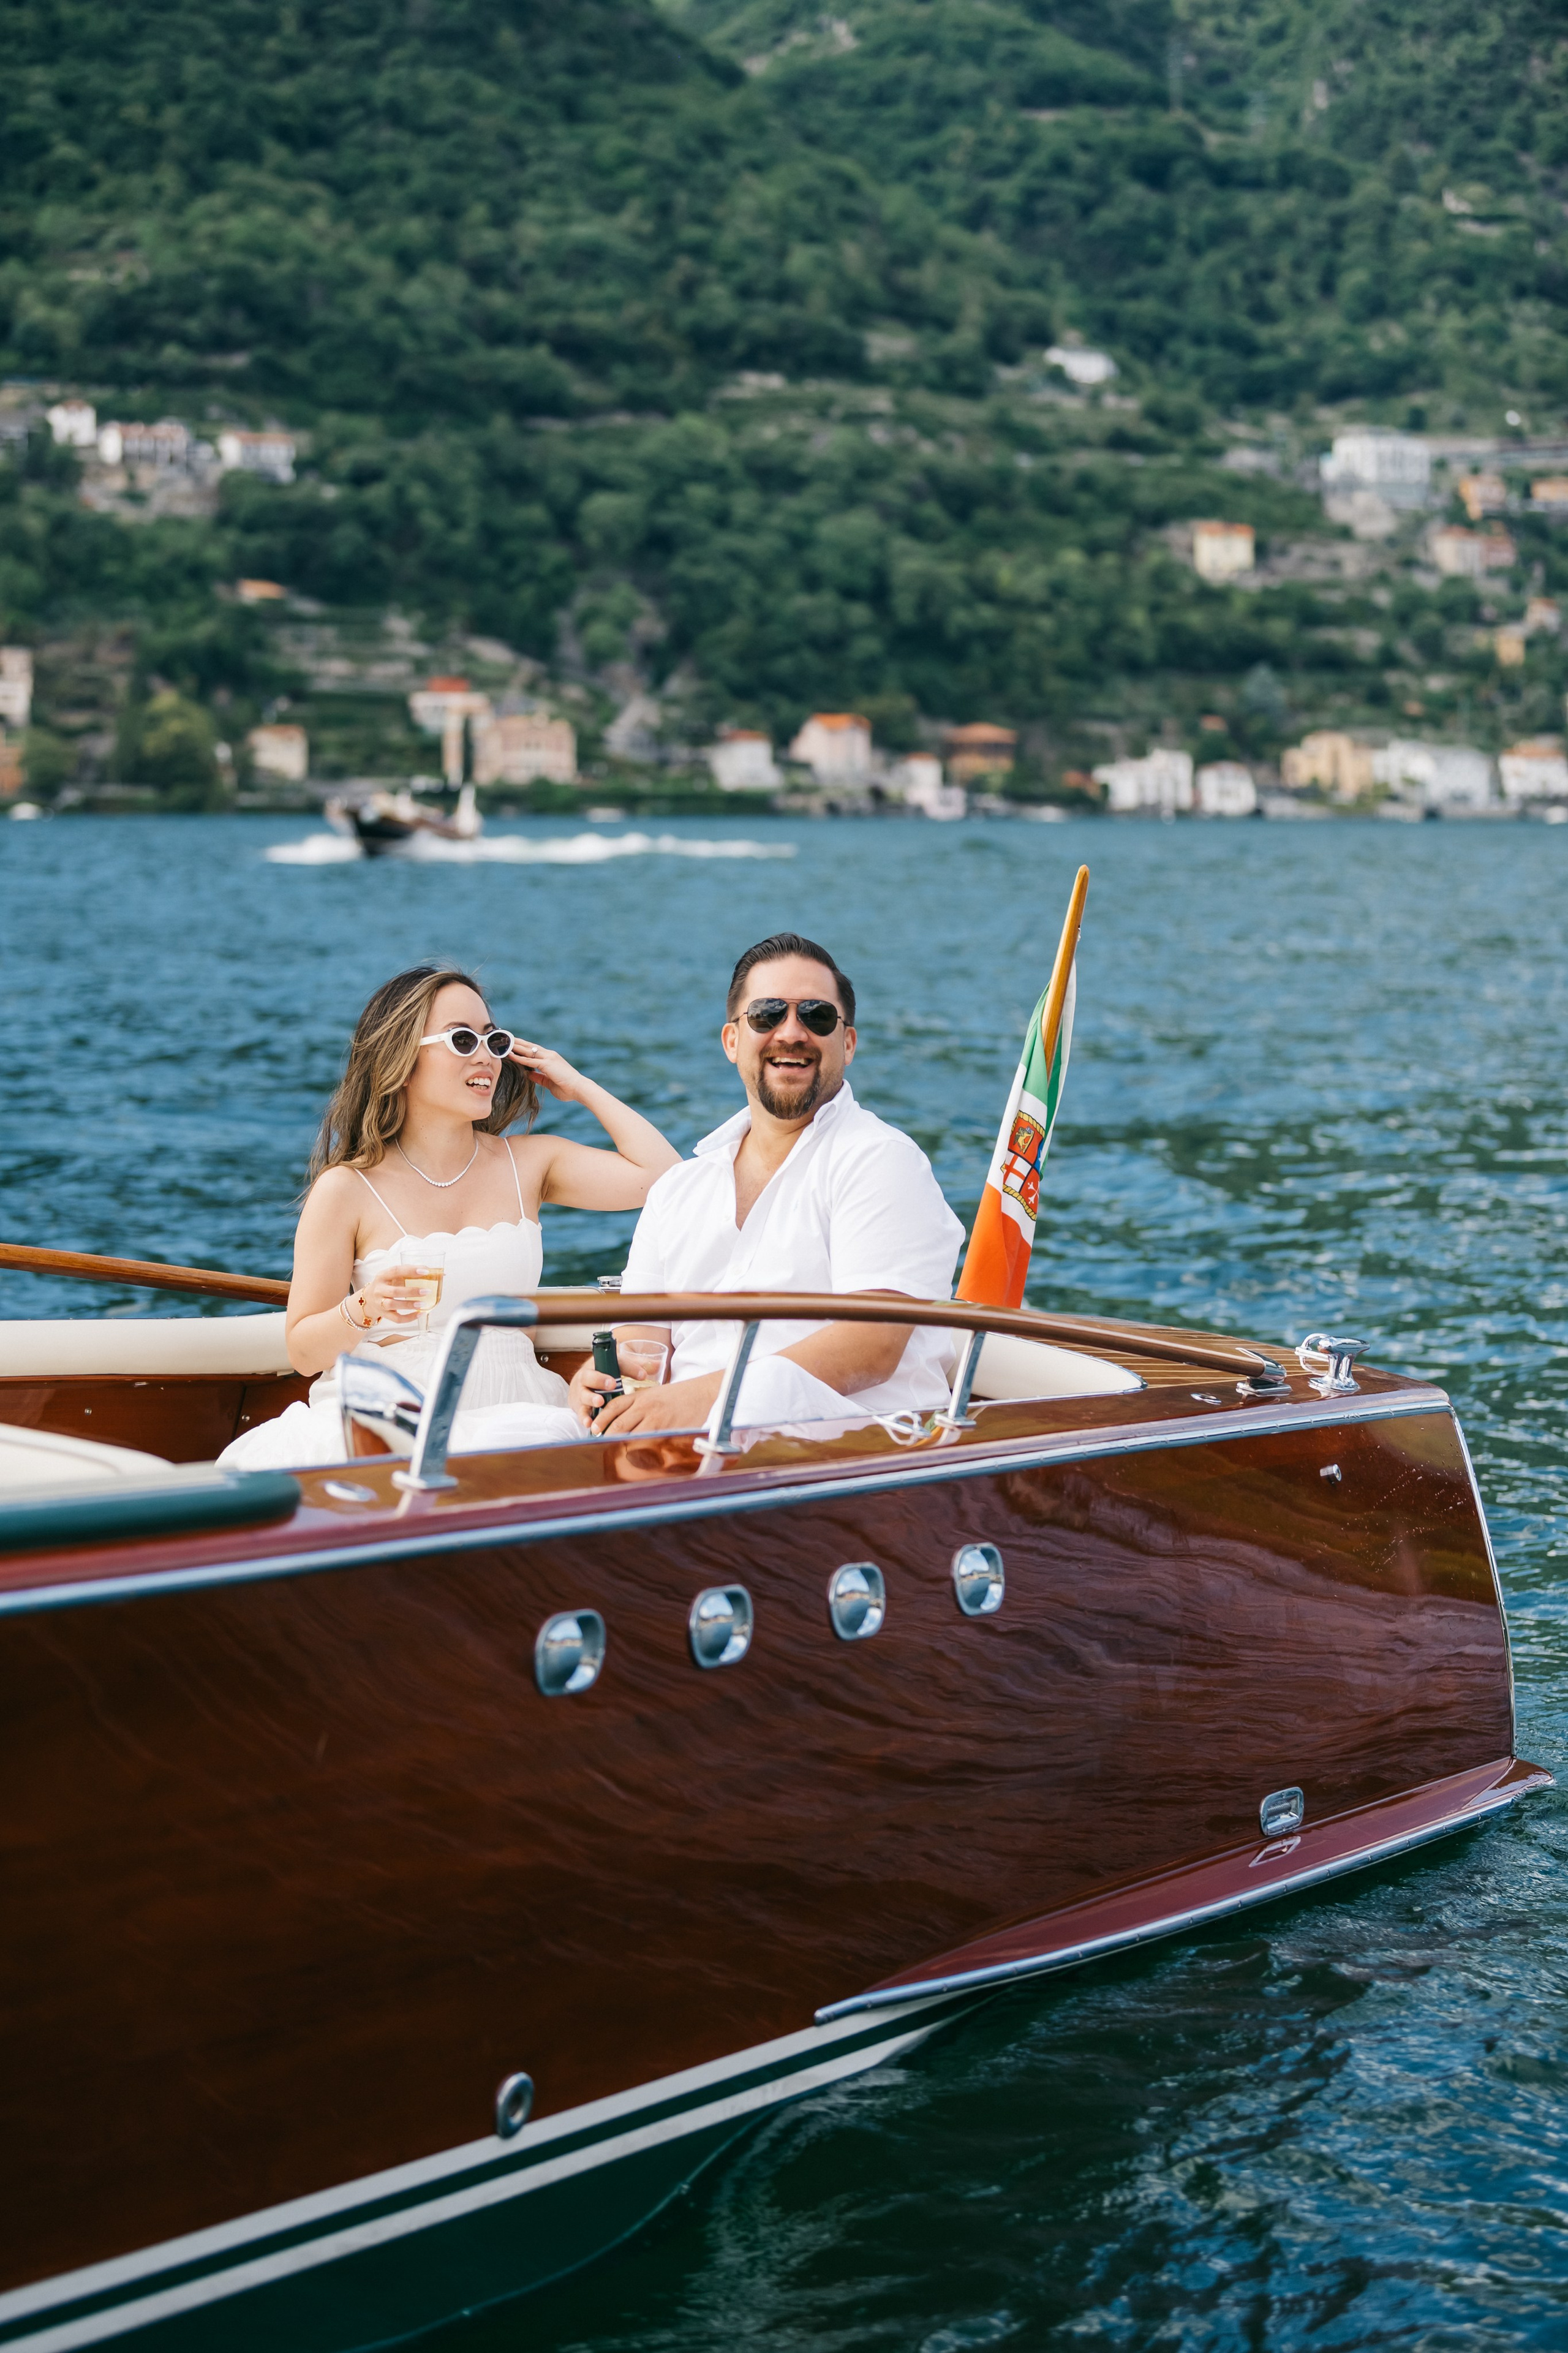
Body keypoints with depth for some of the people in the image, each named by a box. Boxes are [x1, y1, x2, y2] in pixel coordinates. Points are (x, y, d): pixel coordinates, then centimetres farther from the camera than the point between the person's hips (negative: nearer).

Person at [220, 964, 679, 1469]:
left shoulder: (527, 1163, 12)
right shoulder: (348, 1189, 1)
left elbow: (665, 1176, 0)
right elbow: (302, 1350, 1)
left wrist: (580, 1087, 9)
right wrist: (365, 1309, -20)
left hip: (506, 1413, 1)